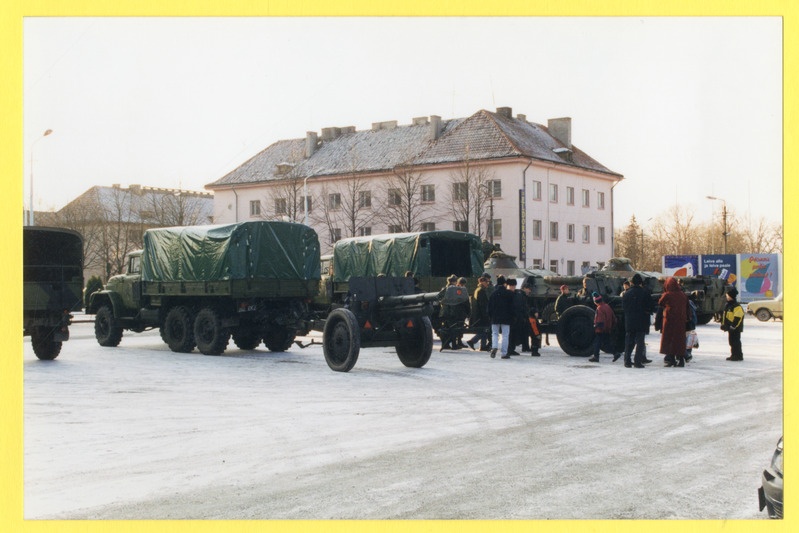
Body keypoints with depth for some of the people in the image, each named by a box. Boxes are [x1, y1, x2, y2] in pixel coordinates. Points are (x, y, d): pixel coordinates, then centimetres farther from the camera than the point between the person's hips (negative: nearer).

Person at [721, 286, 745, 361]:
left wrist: (733, 326, -22)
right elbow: (724, 317, 21)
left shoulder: (737, 307, -16)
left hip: (735, 329, -10)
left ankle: (738, 355, -3)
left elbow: (737, 318, -20)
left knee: (736, 342, -8)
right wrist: (723, 325, 16)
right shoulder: (727, 306, 15)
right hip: (730, 328, 10)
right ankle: (734, 355, 21)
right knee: (732, 342, 13)